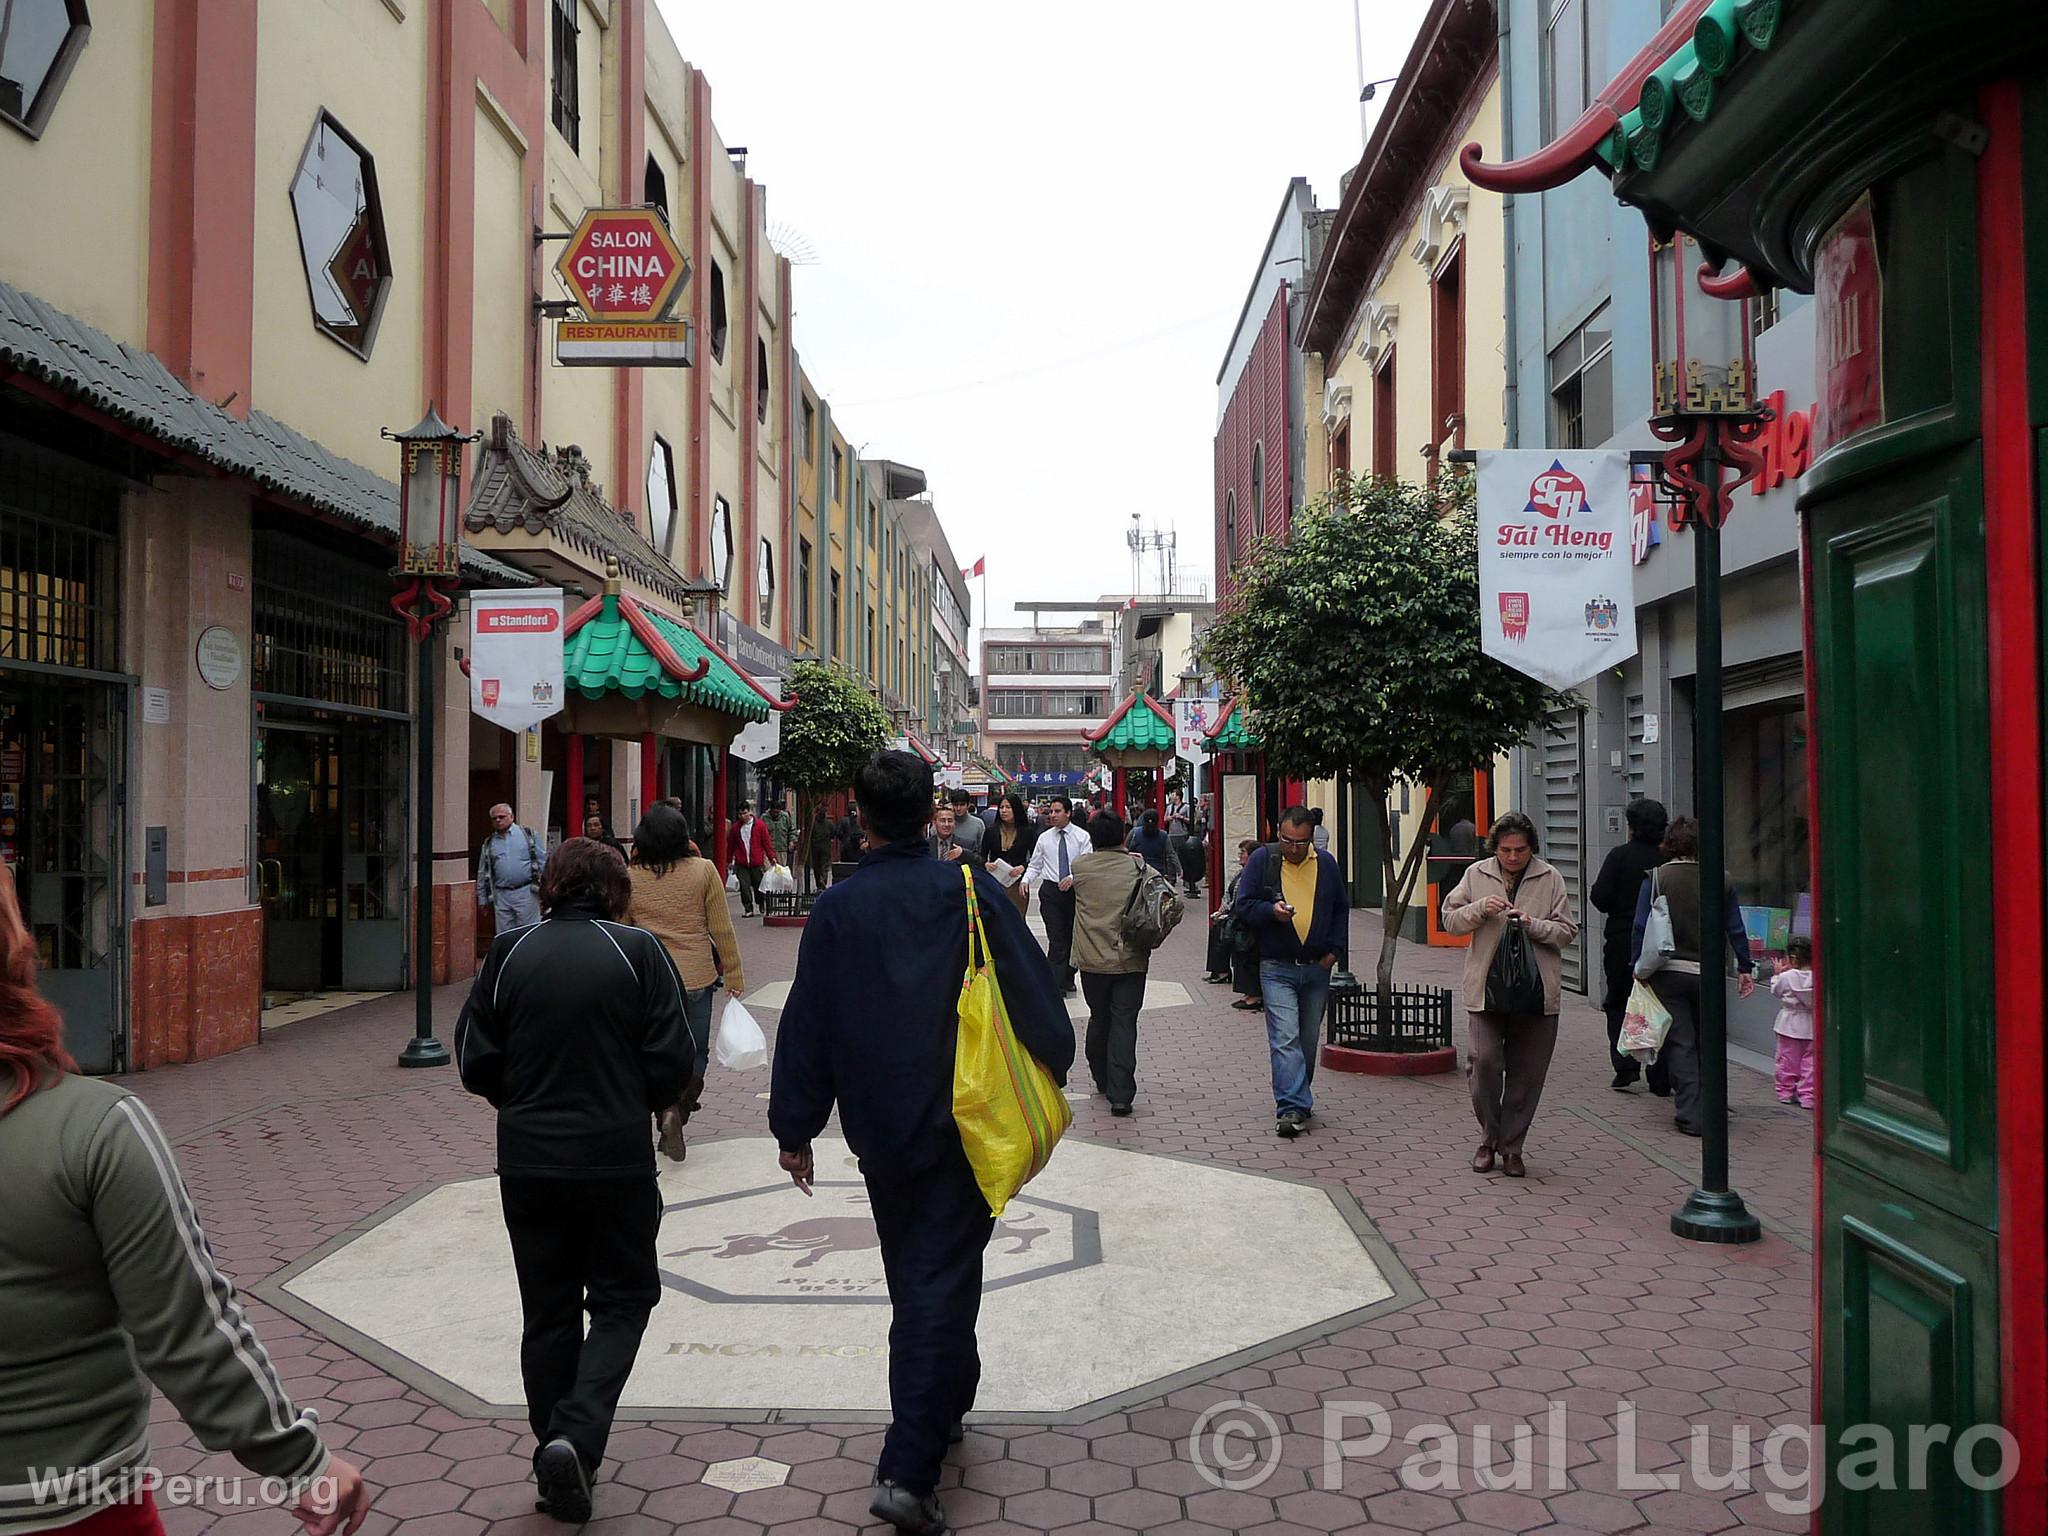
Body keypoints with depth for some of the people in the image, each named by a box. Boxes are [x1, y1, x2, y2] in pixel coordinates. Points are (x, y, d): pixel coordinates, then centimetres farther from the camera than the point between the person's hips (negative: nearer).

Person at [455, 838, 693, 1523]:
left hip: (527, 1160, 3)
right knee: (622, 1299, 12)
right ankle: (576, 1436, -7)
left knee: (546, 1312, 15)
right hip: (617, 1159, -3)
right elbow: (674, 1061, -9)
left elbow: (475, 1064, 1)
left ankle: (560, 1469, 22)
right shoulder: (637, 952, -8)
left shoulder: (508, 954, -1)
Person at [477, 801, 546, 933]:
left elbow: (543, 862, 1)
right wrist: (483, 899, 14)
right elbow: (482, 874, 17)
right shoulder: (488, 844, 13)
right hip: (501, 896, 3)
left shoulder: (528, 835, 3)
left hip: (526, 893, -3)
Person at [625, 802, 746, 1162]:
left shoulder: (629, 878, -4)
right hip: (697, 977, -1)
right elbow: (721, 929, -5)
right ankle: (680, 1111, -8)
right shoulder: (703, 870, -8)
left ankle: (667, 1110, -4)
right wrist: (735, 975, 5)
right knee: (696, 1054, 12)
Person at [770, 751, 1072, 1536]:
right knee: (942, 1283, 0)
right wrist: (1052, 1069, 11)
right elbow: (1034, 993, -5)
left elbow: (805, 1026, 0)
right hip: (965, 1123, -2)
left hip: (880, 1131, 2)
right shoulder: (972, 891, -8)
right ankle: (909, 1468, -6)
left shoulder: (836, 909, -4)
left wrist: (795, 1128, 8)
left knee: (914, 1278, 21)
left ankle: (944, 1404, 40)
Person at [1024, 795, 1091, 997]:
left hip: (1075, 890, 0)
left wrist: (1073, 878, -25)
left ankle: (1068, 979, 28)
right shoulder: (1044, 838, 6)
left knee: (1073, 938, 12)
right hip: (1051, 891, 0)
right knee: (1056, 939, -8)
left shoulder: (1082, 837, -1)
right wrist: (1026, 880, -9)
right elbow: (1035, 865, 10)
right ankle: (1057, 985, -10)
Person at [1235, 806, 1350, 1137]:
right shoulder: (1262, 860, -2)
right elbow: (1244, 907, -2)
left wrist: (1336, 950, 5)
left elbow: (1341, 910, 16)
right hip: (1277, 969, -4)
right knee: (1285, 1038, -14)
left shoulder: (1325, 864, 7)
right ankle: (1293, 1107, -17)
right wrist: (1271, 911, -21)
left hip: (1317, 968, 4)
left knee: (1308, 1041, 12)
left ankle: (1295, 1101, 27)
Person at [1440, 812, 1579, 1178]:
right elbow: (1450, 919, 8)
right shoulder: (1477, 875, 6)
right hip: (1486, 989, 0)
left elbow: (1567, 931, 4)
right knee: (1484, 1061, -8)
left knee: (1526, 1073, 5)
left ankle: (1511, 1147, 18)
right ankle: (1489, 1138, 14)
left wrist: (1534, 925, -14)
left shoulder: (1550, 878, 3)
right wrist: (1480, 909, -10)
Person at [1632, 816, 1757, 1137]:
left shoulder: (1657, 877, -6)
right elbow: (1736, 929, 5)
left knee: (1680, 1043, 2)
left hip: (1669, 971, -2)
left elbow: (1641, 927, -8)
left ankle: (1690, 1115, -1)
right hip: (1708, 972, 2)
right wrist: (1745, 968, 14)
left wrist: (1637, 966, 0)